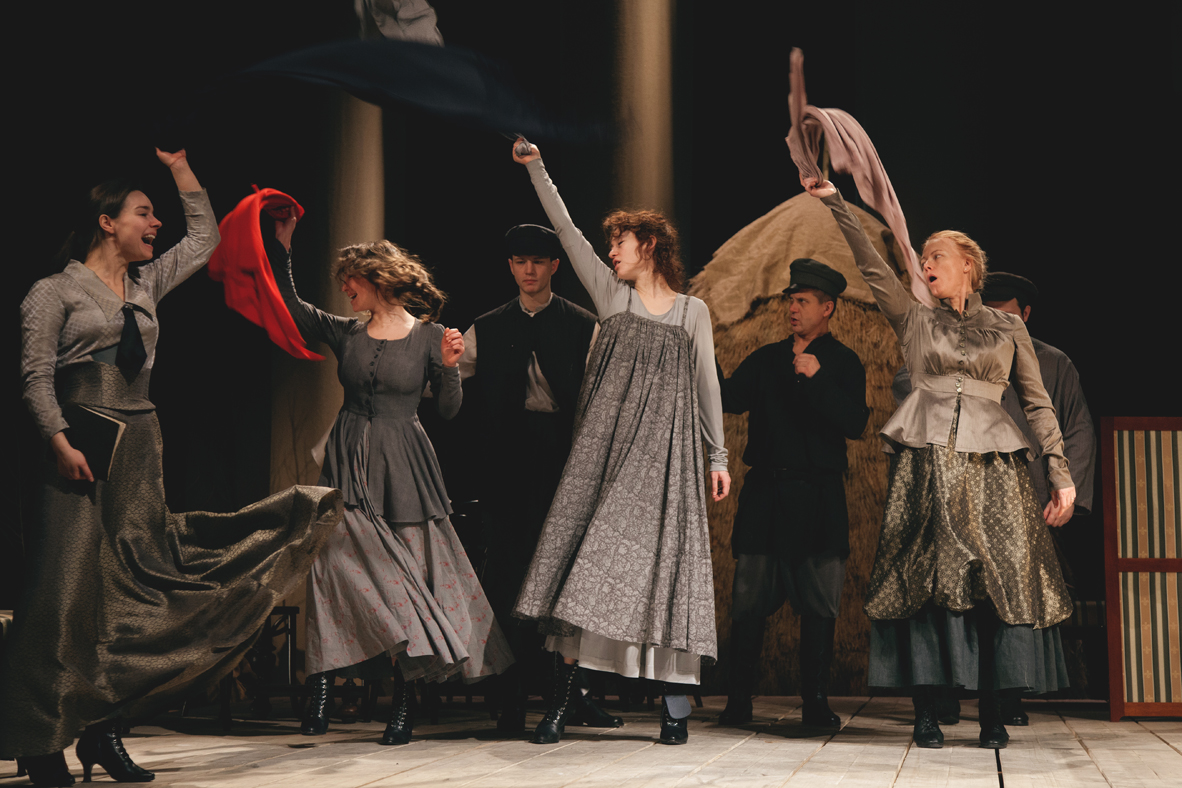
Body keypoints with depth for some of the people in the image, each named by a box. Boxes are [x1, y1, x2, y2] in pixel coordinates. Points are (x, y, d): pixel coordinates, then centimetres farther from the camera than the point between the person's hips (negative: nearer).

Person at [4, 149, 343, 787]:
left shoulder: (147, 285, 18)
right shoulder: (55, 291, 1)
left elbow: (205, 237, 29)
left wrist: (179, 168, 25)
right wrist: (60, 441, -17)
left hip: (139, 446, 6)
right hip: (80, 446, -6)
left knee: (134, 587, 1)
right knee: (69, 585, -10)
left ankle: (104, 730, 8)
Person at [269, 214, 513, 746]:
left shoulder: (428, 336, 0)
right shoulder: (344, 332, 9)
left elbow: (448, 411, 1)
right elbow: (289, 306, 15)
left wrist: (449, 367, -15)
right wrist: (282, 247, 10)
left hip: (403, 467, -2)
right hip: (348, 464, 2)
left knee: (408, 576, -3)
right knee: (337, 563, -11)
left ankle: (403, 703, 4)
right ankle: (321, 692, -7)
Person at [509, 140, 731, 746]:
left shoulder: (693, 311, 11)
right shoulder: (611, 293, 13)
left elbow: (706, 384, 11)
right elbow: (567, 231, 10)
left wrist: (718, 456, 8)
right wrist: (535, 168, 8)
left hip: (663, 448, -1)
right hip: (605, 442, 1)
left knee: (661, 556, -8)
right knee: (585, 553, -8)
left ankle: (673, 704, -4)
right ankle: (561, 699, -7)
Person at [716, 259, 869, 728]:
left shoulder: (842, 362, 5)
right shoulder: (767, 359, 16)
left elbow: (855, 423, -9)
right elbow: (729, 399, 2)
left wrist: (817, 379, -18)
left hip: (817, 496, -3)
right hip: (765, 492, 3)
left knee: (817, 602, -1)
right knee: (749, 598, 0)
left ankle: (816, 702, 6)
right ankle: (738, 701, 5)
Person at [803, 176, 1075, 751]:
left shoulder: (1008, 330, 15)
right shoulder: (915, 321, 15)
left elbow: (1037, 404, 12)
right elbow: (870, 267, 8)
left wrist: (1060, 473, 3)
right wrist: (833, 202, 3)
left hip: (991, 466, 0)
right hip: (925, 464, 0)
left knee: (999, 578, -6)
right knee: (925, 578, -6)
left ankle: (992, 713, -2)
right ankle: (926, 712, -4)